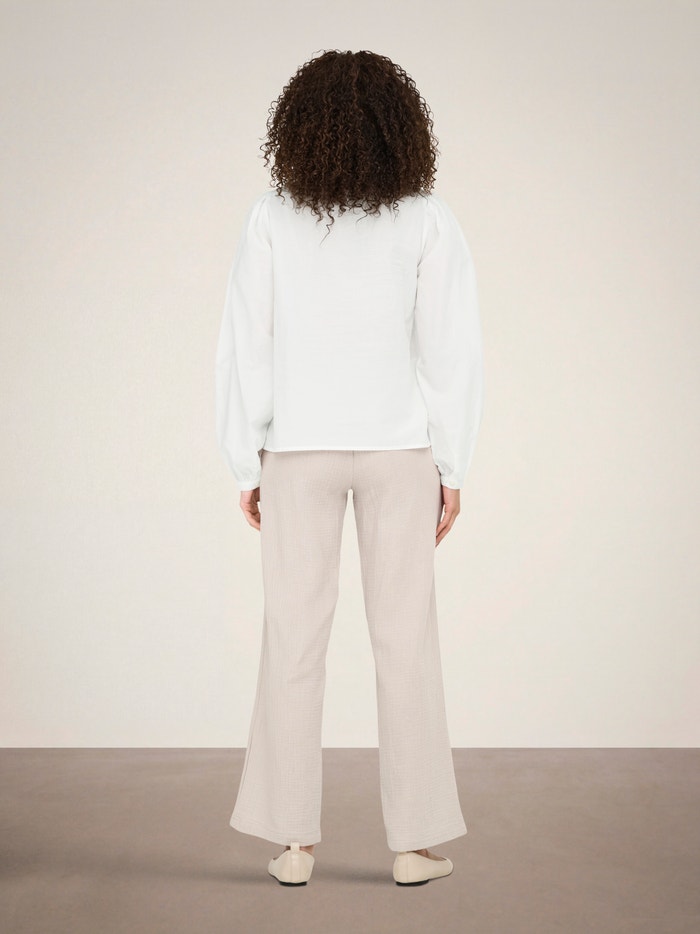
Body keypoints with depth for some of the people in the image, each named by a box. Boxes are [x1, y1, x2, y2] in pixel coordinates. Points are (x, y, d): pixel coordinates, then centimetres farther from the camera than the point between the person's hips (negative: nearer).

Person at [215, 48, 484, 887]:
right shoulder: (427, 220, -5)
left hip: (298, 450, 1)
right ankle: (415, 843, 11)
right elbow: (453, 351, -7)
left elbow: (245, 347, -4)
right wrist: (451, 468, 1)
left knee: (294, 639, 7)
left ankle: (293, 842, 12)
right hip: (398, 449, 0)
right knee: (405, 639, 6)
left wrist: (246, 465, 4)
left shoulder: (271, 219, -4)